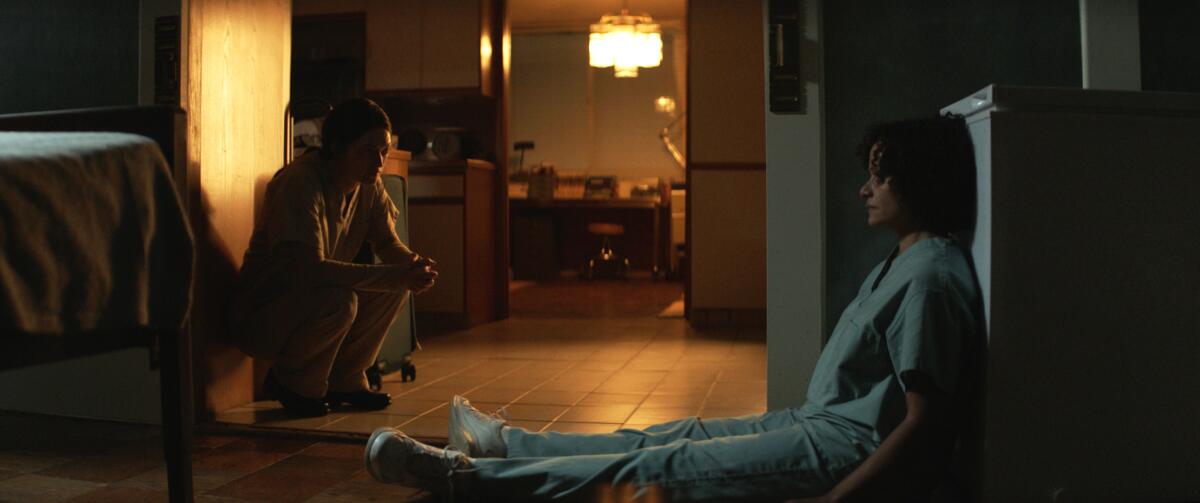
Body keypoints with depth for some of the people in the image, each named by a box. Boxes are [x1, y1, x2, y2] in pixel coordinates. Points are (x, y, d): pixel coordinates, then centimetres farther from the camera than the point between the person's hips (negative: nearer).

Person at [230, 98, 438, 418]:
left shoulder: (369, 185, -1)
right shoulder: (298, 182, -26)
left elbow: (389, 244, 4)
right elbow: (309, 270, -36)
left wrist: (414, 265, -21)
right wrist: (397, 275, -38)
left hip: (309, 305, 8)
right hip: (257, 317, -8)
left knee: (396, 285, -9)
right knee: (338, 300, -35)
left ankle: (344, 380, 5)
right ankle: (293, 385, -6)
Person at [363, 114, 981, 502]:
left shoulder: (931, 276, -19)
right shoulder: (904, 260, 13)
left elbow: (923, 422, -24)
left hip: (850, 450, -9)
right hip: (820, 424, 9)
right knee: (674, 436, 12)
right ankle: (506, 443, 25)